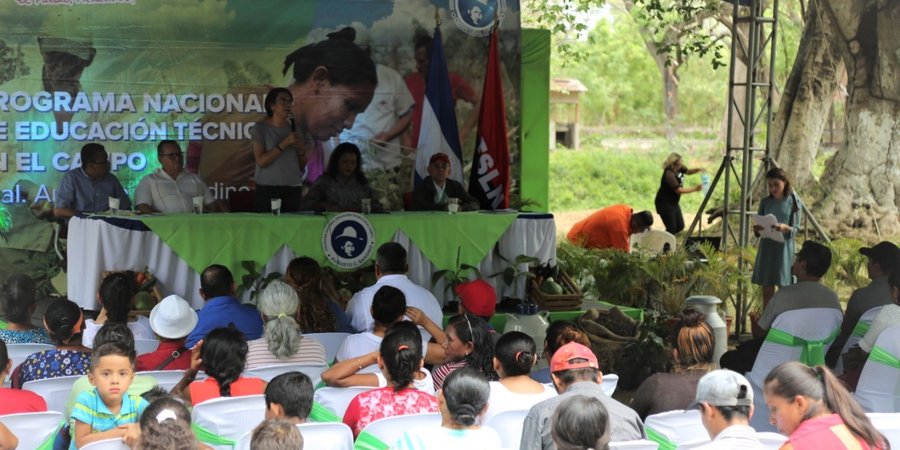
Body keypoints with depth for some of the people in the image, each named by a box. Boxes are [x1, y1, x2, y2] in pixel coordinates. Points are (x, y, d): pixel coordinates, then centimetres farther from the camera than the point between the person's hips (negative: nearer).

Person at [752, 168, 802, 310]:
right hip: (766, 248, 3)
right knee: (767, 291, 6)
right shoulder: (765, 202, 9)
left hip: (784, 248, -3)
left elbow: (796, 229, -5)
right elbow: (758, 228, 10)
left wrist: (785, 228, -26)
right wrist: (757, 229, -13)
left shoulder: (793, 202, -1)